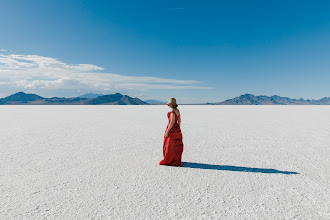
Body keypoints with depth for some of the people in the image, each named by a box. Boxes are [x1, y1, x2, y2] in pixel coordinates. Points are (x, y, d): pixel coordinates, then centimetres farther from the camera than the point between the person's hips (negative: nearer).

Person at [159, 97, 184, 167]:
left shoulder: (173, 111, -19)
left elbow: (172, 122, -24)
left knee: (170, 147, 1)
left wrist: (167, 131, -19)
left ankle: (167, 161, 12)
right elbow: (179, 121, 14)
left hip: (171, 130, -9)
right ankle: (176, 161, 22)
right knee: (176, 146, 13)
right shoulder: (177, 110, 9)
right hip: (176, 129, 9)